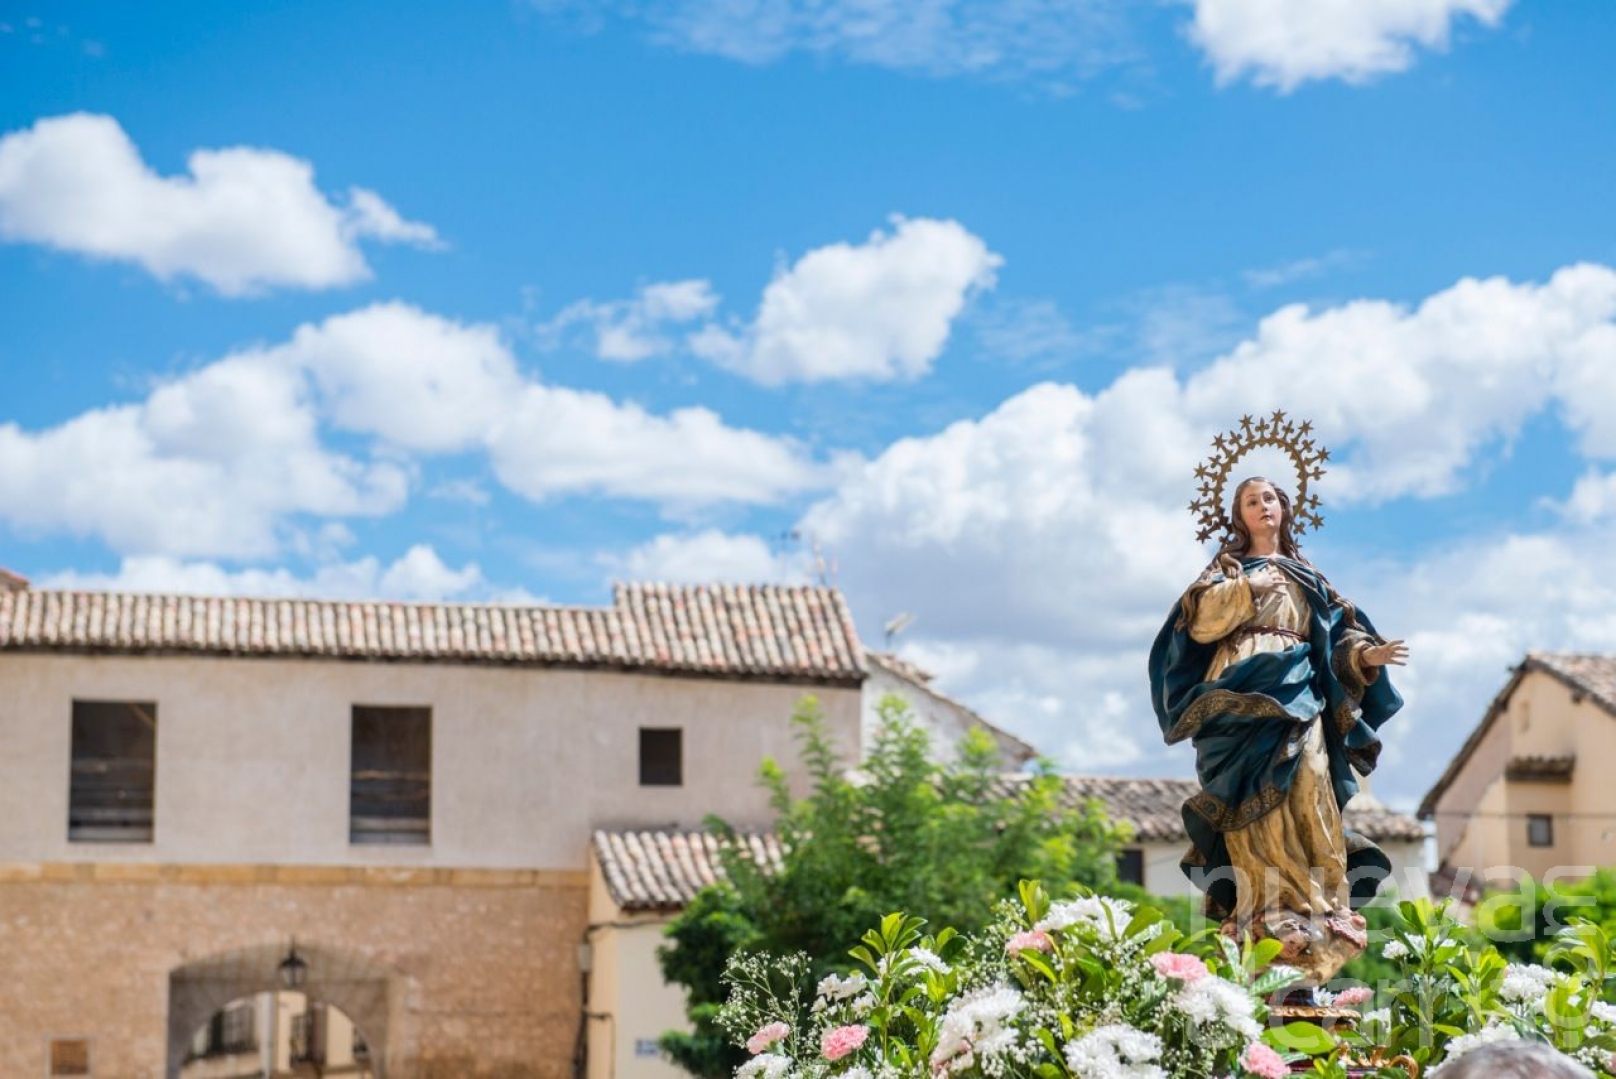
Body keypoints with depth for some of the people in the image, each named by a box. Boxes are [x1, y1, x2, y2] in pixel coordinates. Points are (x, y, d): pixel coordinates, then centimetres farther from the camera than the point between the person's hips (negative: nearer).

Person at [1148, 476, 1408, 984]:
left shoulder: (1305, 576, 24)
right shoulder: (1227, 566, 17)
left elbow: (1338, 635, 15)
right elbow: (1200, 621, 0)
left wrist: (1369, 655, -4)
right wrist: (1247, 588, -5)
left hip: (1296, 694, 3)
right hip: (1243, 695, -2)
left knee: (1306, 787, -17)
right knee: (1258, 801, -17)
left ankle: (1315, 912, -22)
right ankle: (1269, 915, -26)